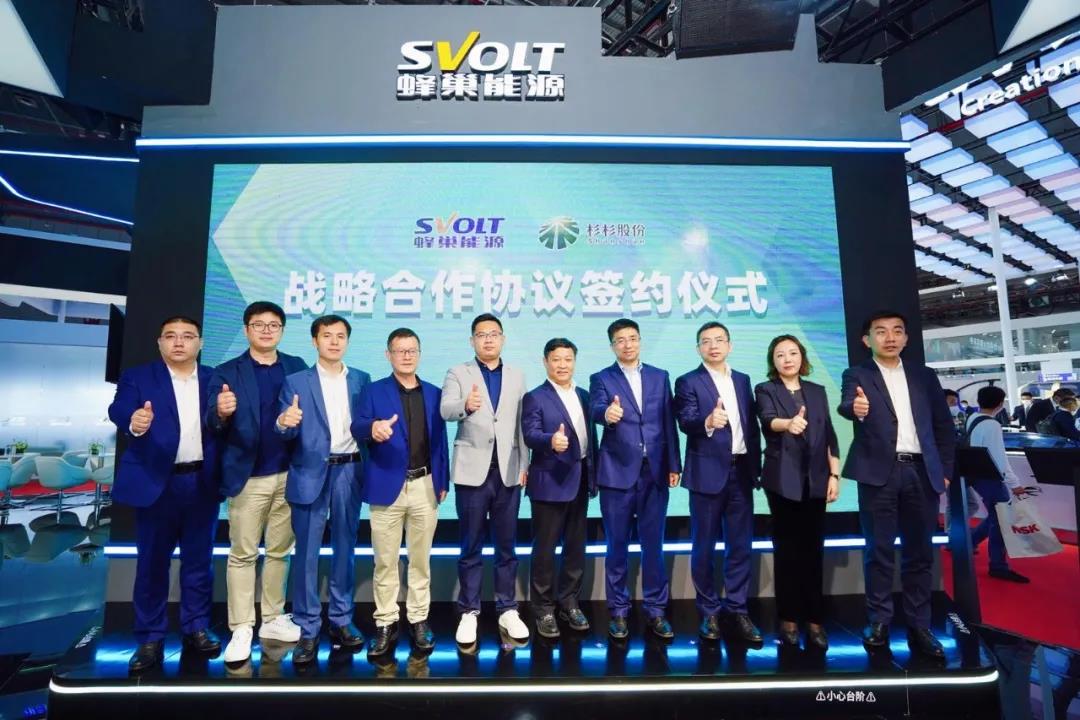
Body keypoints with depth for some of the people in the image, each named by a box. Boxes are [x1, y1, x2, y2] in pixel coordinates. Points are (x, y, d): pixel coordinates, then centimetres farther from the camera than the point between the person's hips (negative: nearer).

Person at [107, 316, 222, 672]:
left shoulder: (215, 379, 7)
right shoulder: (137, 377, 2)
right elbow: (119, 410, -15)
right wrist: (134, 423, -38)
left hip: (203, 483, 2)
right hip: (157, 483, -1)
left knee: (199, 560, 11)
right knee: (152, 562, 8)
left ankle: (196, 628, 25)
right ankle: (150, 639, 22)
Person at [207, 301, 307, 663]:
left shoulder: (297, 367, 5)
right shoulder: (226, 372, -1)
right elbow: (213, 426, -8)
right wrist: (222, 413, -28)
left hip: (289, 474, 2)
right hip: (248, 477, -2)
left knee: (280, 551, 14)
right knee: (242, 554, 8)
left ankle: (273, 619, 28)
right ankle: (241, 630, 20)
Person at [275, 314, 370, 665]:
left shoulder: (362, 380, 7)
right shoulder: (296, 382, 2)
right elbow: (288, 434, -4)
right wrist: (284, 423, -26)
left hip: (349, 472, 2)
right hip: (310, 473, -2)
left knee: (345, 548, 11)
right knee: (307, 551, 4)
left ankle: (341, 620, 26)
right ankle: (308, 629, 18)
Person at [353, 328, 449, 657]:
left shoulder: (434, 393, 8)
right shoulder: (374, 391, 2)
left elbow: (440, 439, 8)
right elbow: (357, 428, -12)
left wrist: (443, 481, 6)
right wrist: (373, 428, -35)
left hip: (425, 487, 2)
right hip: (387, 486, -2)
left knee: (421, 559, 12)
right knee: (385, 561, 8)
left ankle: (419, 620, 26)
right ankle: (385, 623, 23)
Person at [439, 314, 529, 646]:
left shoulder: (517, 376, 9)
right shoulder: (458, 374, 1)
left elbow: (521, 423, 8)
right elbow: (446, 410, -16)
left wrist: (525, 464, 5)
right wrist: (465, 405, -38)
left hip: (508, 471, 2)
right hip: (473, 471, -2)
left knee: (506, 546, 12)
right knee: (471, 547, 8)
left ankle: (507, 609, 26)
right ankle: (469, 612, 23)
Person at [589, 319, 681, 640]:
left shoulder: (660, 377, 10)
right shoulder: (601, 379, 1)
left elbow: (668, 422, 8)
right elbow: (595, 410, -18)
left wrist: (673, 465, 5)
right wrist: (607, 413, -41)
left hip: (655, 471, 2)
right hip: (617, 472, -2)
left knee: (653, 544, 11)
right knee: (617, 545, 8)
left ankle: (655, 609, 26)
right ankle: (618, 611, 22)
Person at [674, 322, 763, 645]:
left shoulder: (743, 380, 13)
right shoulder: (688, 382, -3)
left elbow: (752, 426, 13)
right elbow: (686, 421, -18)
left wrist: (756, 466, 7)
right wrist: (708, 421, -39)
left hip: (741, 471, 5)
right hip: (709, 473, -4)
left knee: (740, 545, 10)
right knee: (704, 546, 6)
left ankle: (736, 610, 24)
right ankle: (709, 612, 21)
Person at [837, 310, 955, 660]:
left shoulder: (925, 376, 13)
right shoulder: (857, 375, 2)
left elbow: (944, 425, 13)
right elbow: (846, 404, -19)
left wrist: (945, 470, 6)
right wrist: (855, 408, -43)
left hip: (921, 472, 3)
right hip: (879, 473, -3)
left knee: (920, 552, 9)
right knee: (879, 550, 3)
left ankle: (919, 626, 21)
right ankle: (879, 622, 15)